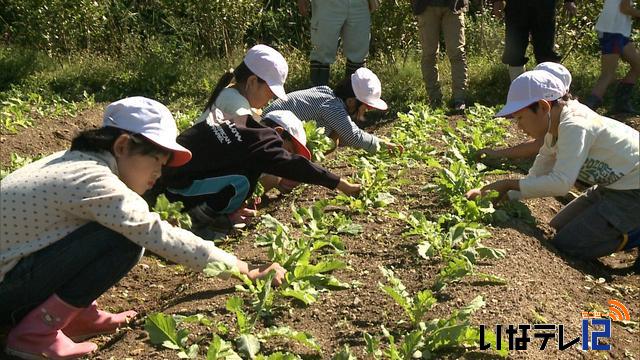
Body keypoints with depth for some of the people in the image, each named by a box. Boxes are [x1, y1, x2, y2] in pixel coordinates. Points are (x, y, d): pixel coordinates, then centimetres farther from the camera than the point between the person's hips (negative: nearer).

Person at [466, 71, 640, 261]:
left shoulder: (575, 126, -26)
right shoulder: (555, 129, 4)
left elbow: (560, 183, -32)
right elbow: (536, 178, 4)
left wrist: (508, 184, -23)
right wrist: (494, 193, -9)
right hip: (614, 186, 10)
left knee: (567, 245, -11)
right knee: (560, 227, 15)